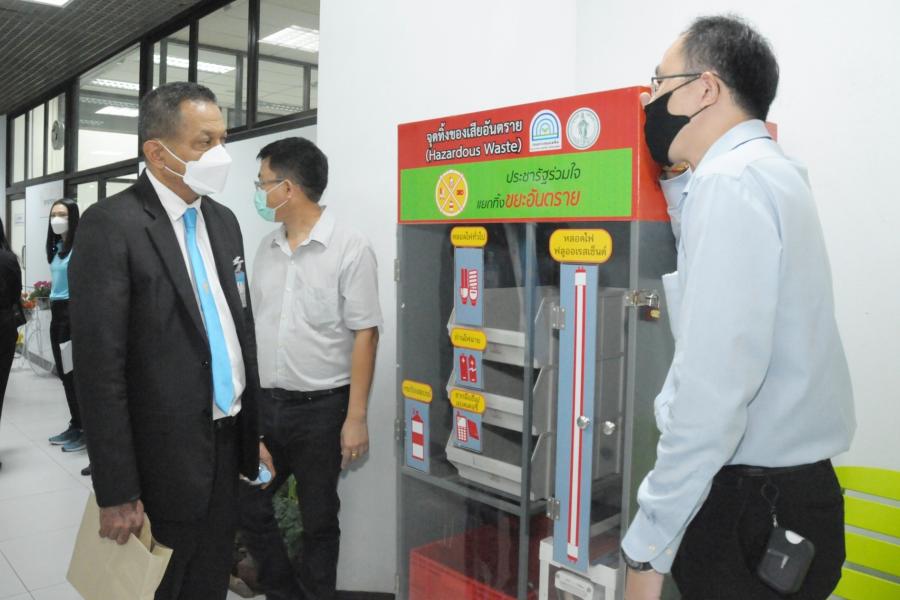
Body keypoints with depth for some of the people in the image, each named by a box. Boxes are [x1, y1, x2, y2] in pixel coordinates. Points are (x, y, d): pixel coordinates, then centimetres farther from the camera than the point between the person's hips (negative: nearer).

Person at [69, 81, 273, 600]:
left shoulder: (223, 221, 8)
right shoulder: (111, 225, -15)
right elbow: (100, 366, -17)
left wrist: (253, 435, 13)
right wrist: (117, 493, -15)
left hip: (228, 446, 6)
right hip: (164, 459, -6)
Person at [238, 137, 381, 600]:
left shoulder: (350, 250, -11)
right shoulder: (266, 249, 7)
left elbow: (365, 335, -13)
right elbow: (254, 324, 14)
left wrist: (356, 418, -15)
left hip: (320, 407, -6)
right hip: (263, 403, 6)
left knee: (318, 519, 10)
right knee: (246, 505, 13)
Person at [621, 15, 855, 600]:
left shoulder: (732, 182, -18)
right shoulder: (773, 173, 13)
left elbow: (714, 388, -25)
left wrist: (649, 547, -20)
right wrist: (676, 177, 20)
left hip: (750, 503, -9)